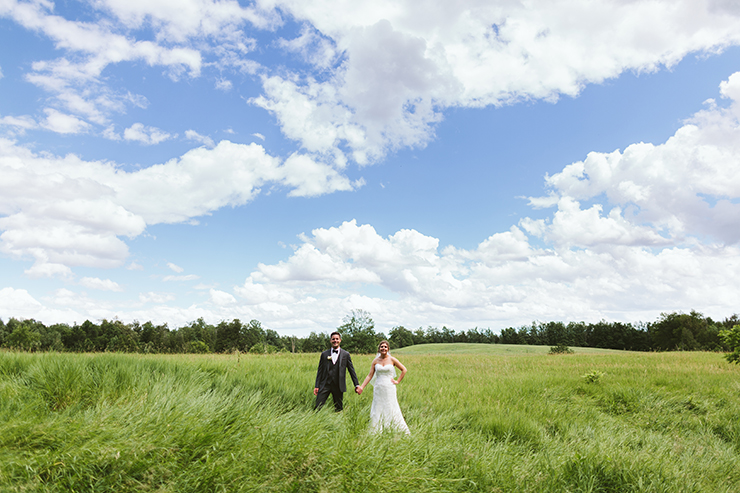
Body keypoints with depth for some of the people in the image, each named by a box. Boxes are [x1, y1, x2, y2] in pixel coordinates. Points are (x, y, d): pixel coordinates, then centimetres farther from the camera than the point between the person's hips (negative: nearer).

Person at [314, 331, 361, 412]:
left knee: (339, 409, 5)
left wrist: (357, 385, 3)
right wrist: (316, 386, 3)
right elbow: (320, 371, 9)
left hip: (338, 386, 0)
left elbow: (352, 370, 7)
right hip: (325, 384, 1)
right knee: (317, 407, -6)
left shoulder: (346, 355, 5)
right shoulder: (324, 354, 8)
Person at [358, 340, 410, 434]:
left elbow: (404, 370, 7)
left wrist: (398, 381, 2)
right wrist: (362, 387, -3)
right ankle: (376, 432, 12)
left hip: (389, 388, -3)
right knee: (377, 410, 4)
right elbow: (370, 375, 4)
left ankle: (403, 431, 9)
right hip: (378, 388, 3)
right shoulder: (375, 361, 5)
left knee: (392, 410, -2)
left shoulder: (392, 360, 0)